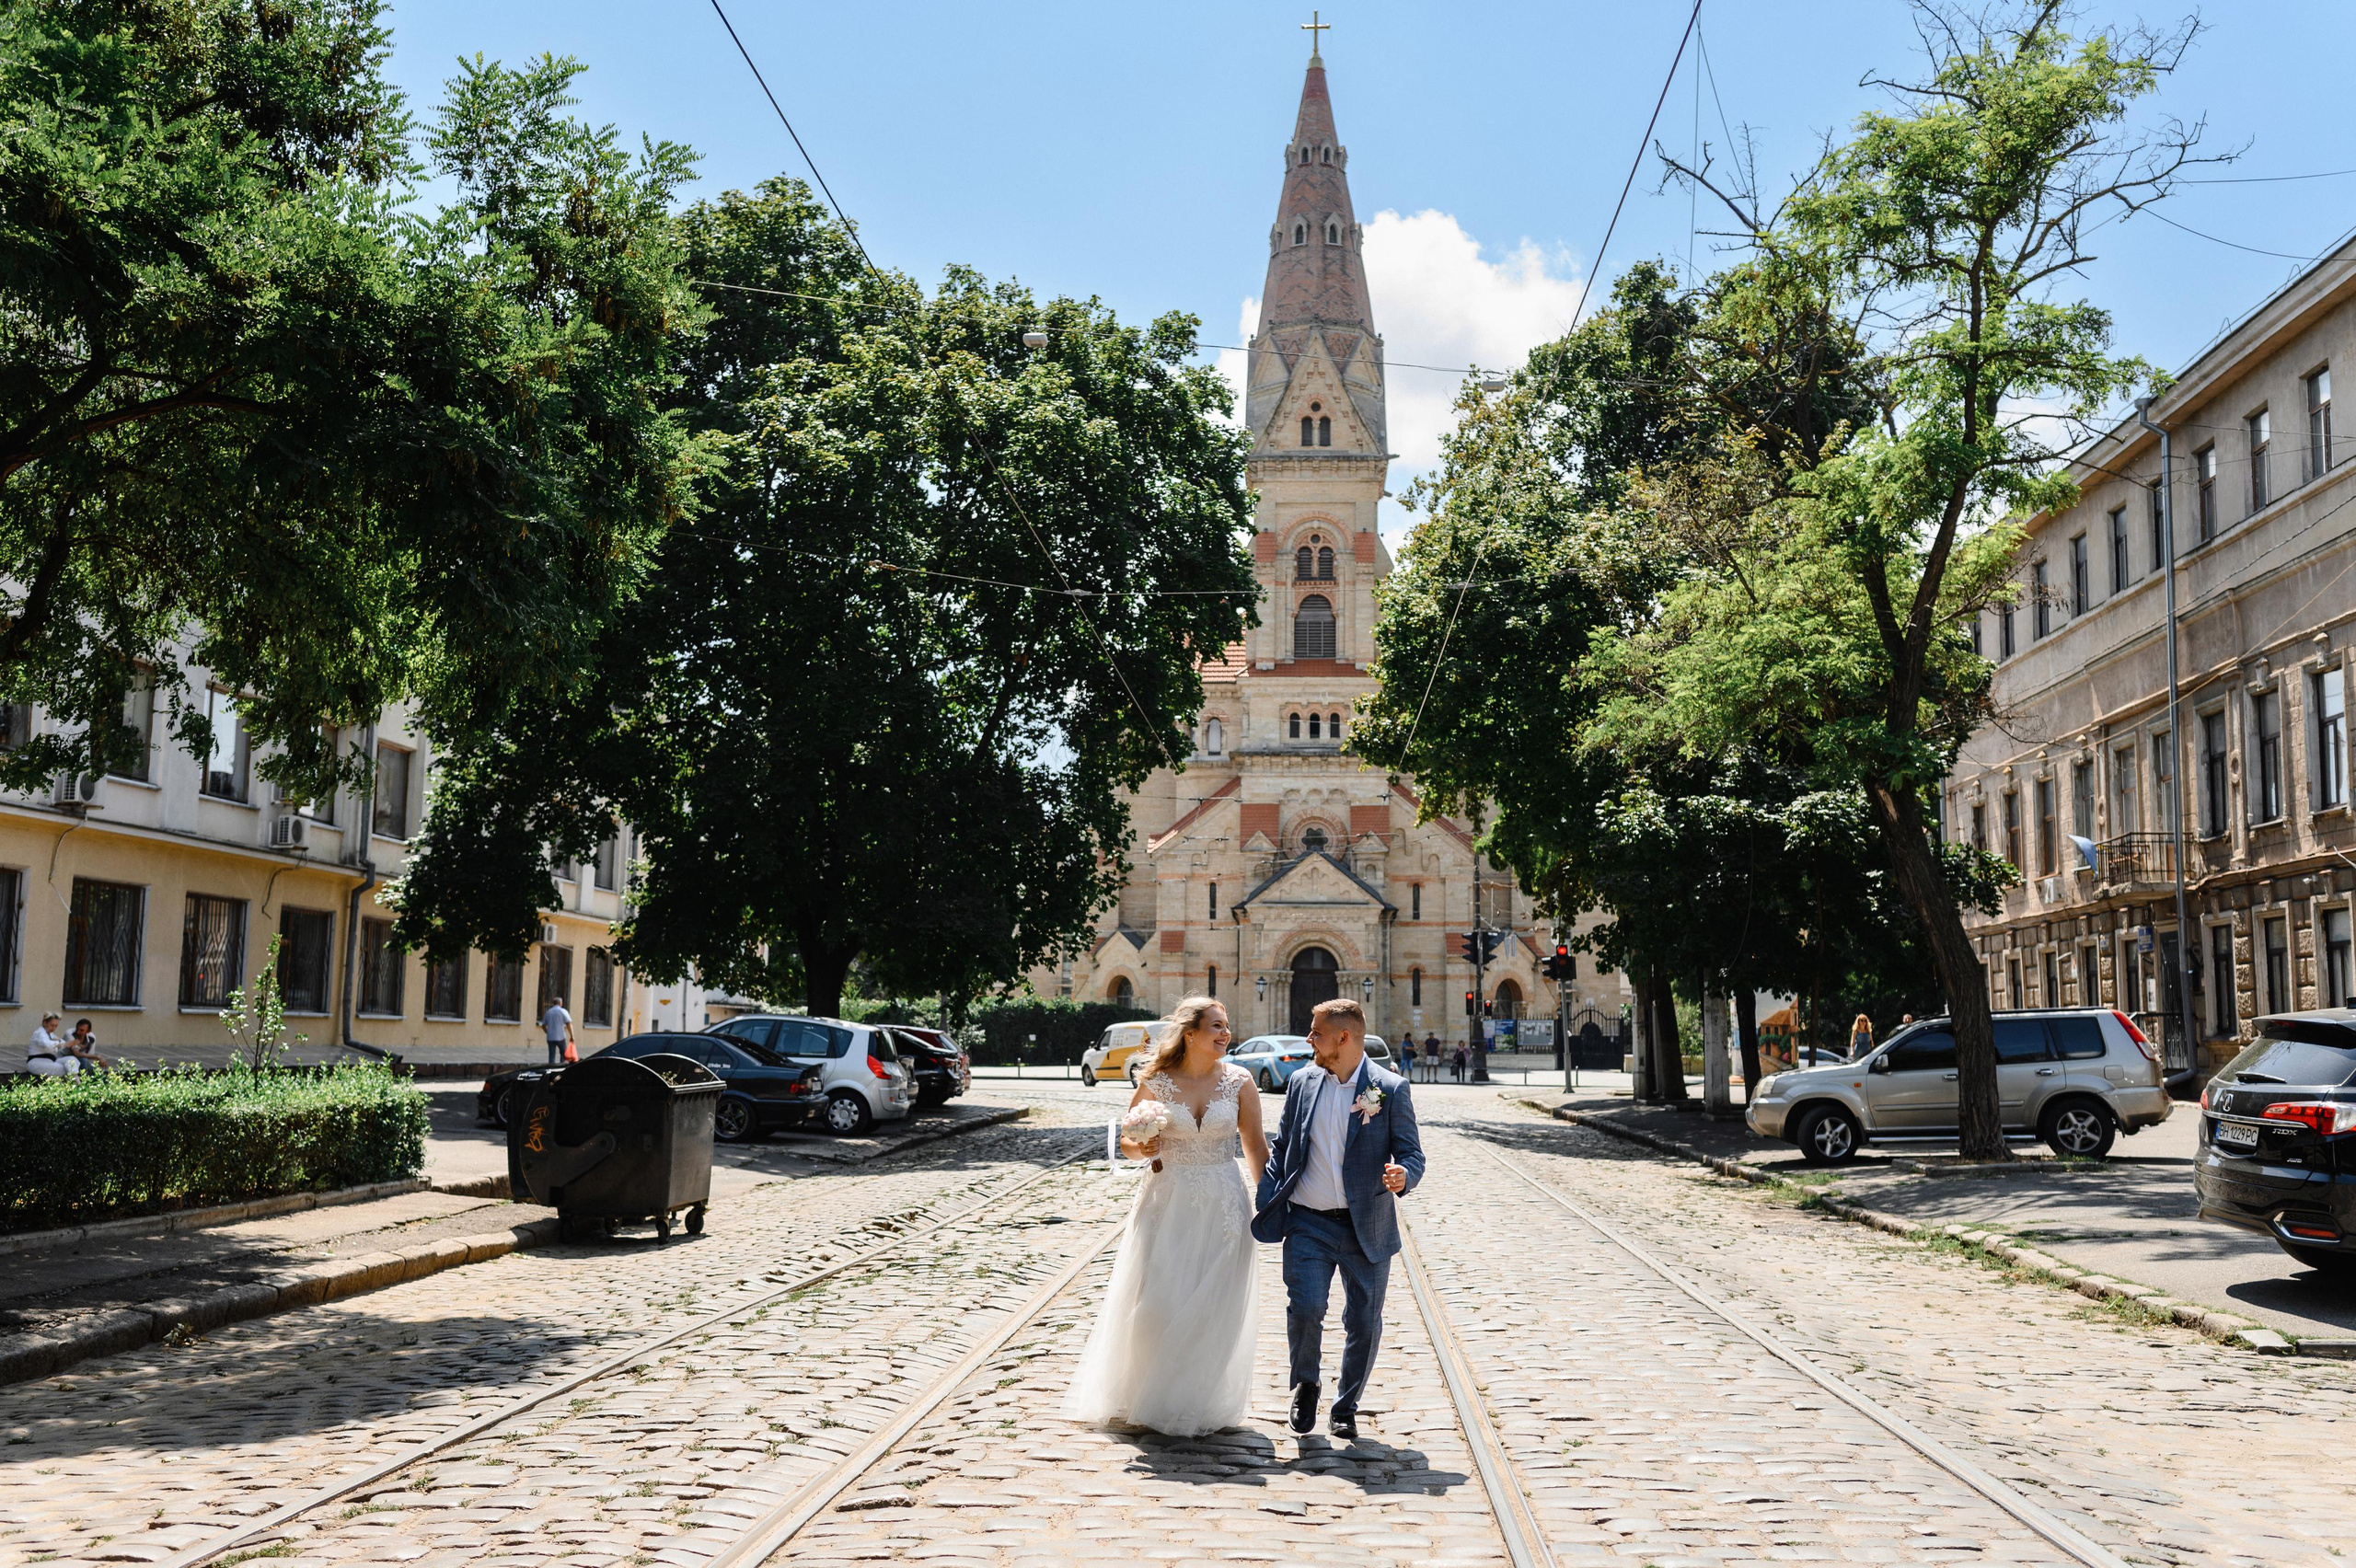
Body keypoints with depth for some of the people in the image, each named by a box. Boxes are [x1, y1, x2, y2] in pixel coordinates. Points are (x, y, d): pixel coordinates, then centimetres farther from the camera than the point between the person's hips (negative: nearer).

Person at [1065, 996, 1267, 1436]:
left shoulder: (1238, 1081, -1)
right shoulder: (1156, 1083, -3)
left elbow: (1255, 1145, 4)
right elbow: (1128, 1142, 8)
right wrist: (1141, 1148, -14)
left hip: (1222, 1206, 1)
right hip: (1167, 1202, 0)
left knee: (1215, 1309, 3)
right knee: (1157, 1304, 1)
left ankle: (1204, 1405, 20)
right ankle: (1152, 1397, 23)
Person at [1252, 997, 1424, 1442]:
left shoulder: (1391, 1088, -3)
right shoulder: (1302, 1083, 6)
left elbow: (1412, 1153, -2)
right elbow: (1281, 1150, 13)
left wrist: (1403, 1177, -25)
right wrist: (1266, 1208, 5)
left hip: (1367, 1228, -1)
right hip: (1309, 1223, 1)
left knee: (1364, 1324, 5)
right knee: (1304, 1308, -15)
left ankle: (1345, 1409, 26)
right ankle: (1306, 1384, 14)